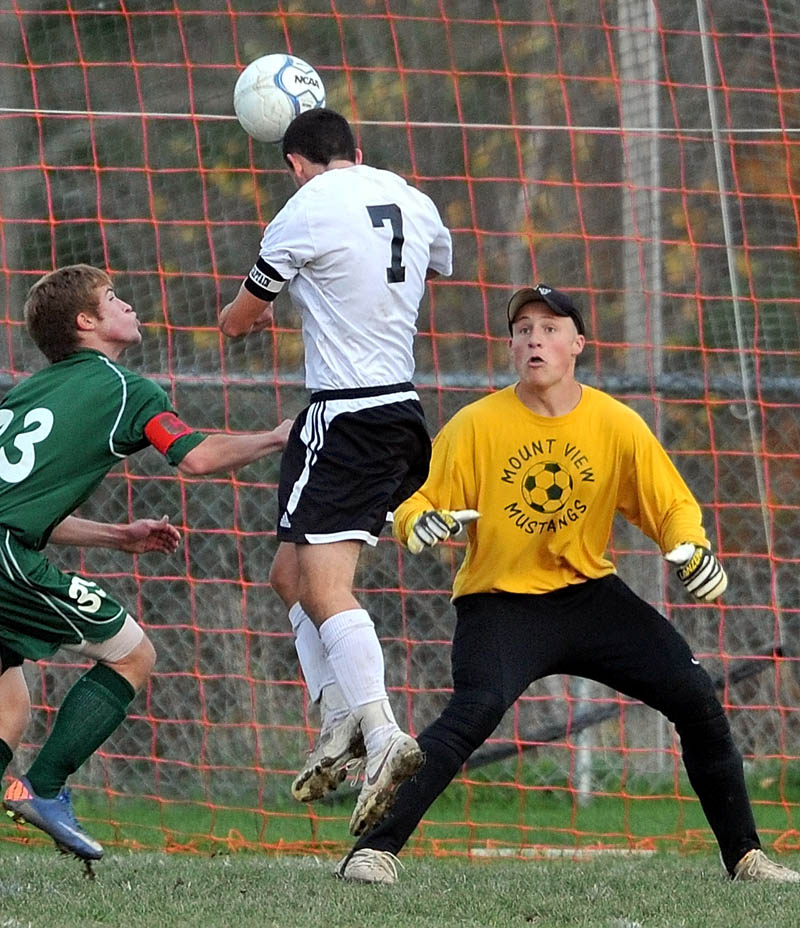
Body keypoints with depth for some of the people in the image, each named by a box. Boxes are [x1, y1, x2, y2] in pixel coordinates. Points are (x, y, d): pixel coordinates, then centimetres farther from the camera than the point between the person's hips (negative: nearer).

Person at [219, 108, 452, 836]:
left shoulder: (306, 213, -9)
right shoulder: (412, 202, 10)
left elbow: (237, 320, 4)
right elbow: (439, 269, 35)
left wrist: (251, 316, 28)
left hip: (345, 415, -8)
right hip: (403, 408, 8)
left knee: (324, 587, -14)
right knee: (291, 573, 16)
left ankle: (382, 738, -28)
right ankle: (340, 721, 7)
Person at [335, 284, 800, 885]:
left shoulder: (616, 424, -3)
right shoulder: (476, 425, -9)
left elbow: (673, 505, 3)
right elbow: (416, 501, -5)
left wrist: (692, 549, -18)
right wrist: (421, 525, -29)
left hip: (591, 593, 3)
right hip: (500, 603, -3)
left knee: (696, 697, -7)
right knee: (476, 708, -31)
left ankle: (745, 856, 9)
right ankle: (374, 850, -26)